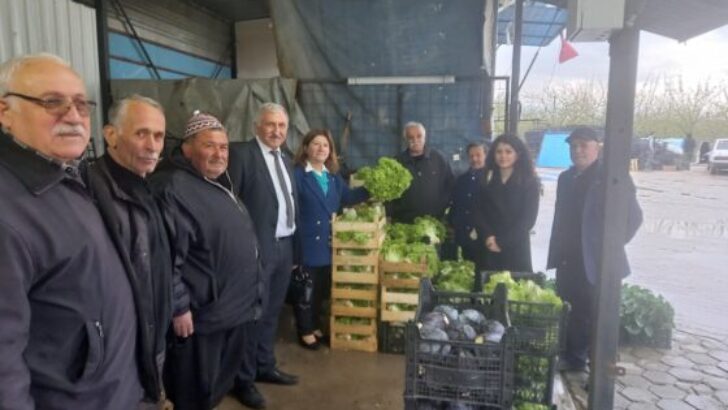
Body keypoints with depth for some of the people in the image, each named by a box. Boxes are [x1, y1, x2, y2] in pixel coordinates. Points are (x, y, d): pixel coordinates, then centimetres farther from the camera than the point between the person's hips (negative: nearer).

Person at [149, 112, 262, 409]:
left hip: (234, 307, 10)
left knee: (220, 385, 24)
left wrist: (248, 296, 23)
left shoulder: (220, 184, 12)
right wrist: (179, 306, -21)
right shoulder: (173, 188, -19)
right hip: (202, 314, -9)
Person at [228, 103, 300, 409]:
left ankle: (265, 366, 36)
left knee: (272, 312, 18)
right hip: (258, 248, -7)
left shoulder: (286, 160, 14)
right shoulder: (241, 153, -10)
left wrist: (294, 248, 14)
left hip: (285, 247, 7)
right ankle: (244, 379, 22)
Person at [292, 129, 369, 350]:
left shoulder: (333, 177, 13)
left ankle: (315, 326, 34)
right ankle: (305, 331, 22)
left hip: (328, 244, 7)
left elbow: (348, 197, 15)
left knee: (322, 289, 17)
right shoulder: (297, 175, -12)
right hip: (307, 245, -7)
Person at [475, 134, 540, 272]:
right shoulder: (486, 180, 8)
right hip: (489, 248, 2)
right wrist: (488, 237, -12)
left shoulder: (530, 183, 0)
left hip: (517, 248, -2)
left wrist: (502, 242, -11)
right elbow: (479, 212, 4)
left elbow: (528, 219, -5)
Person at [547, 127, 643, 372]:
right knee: (569, 314, 13)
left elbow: (633, 217, -8)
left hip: (597, 262, -6)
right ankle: (573, 358, 29)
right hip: (568, 261, 6)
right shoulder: (565, 178, 12)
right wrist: (556, 254, 10)